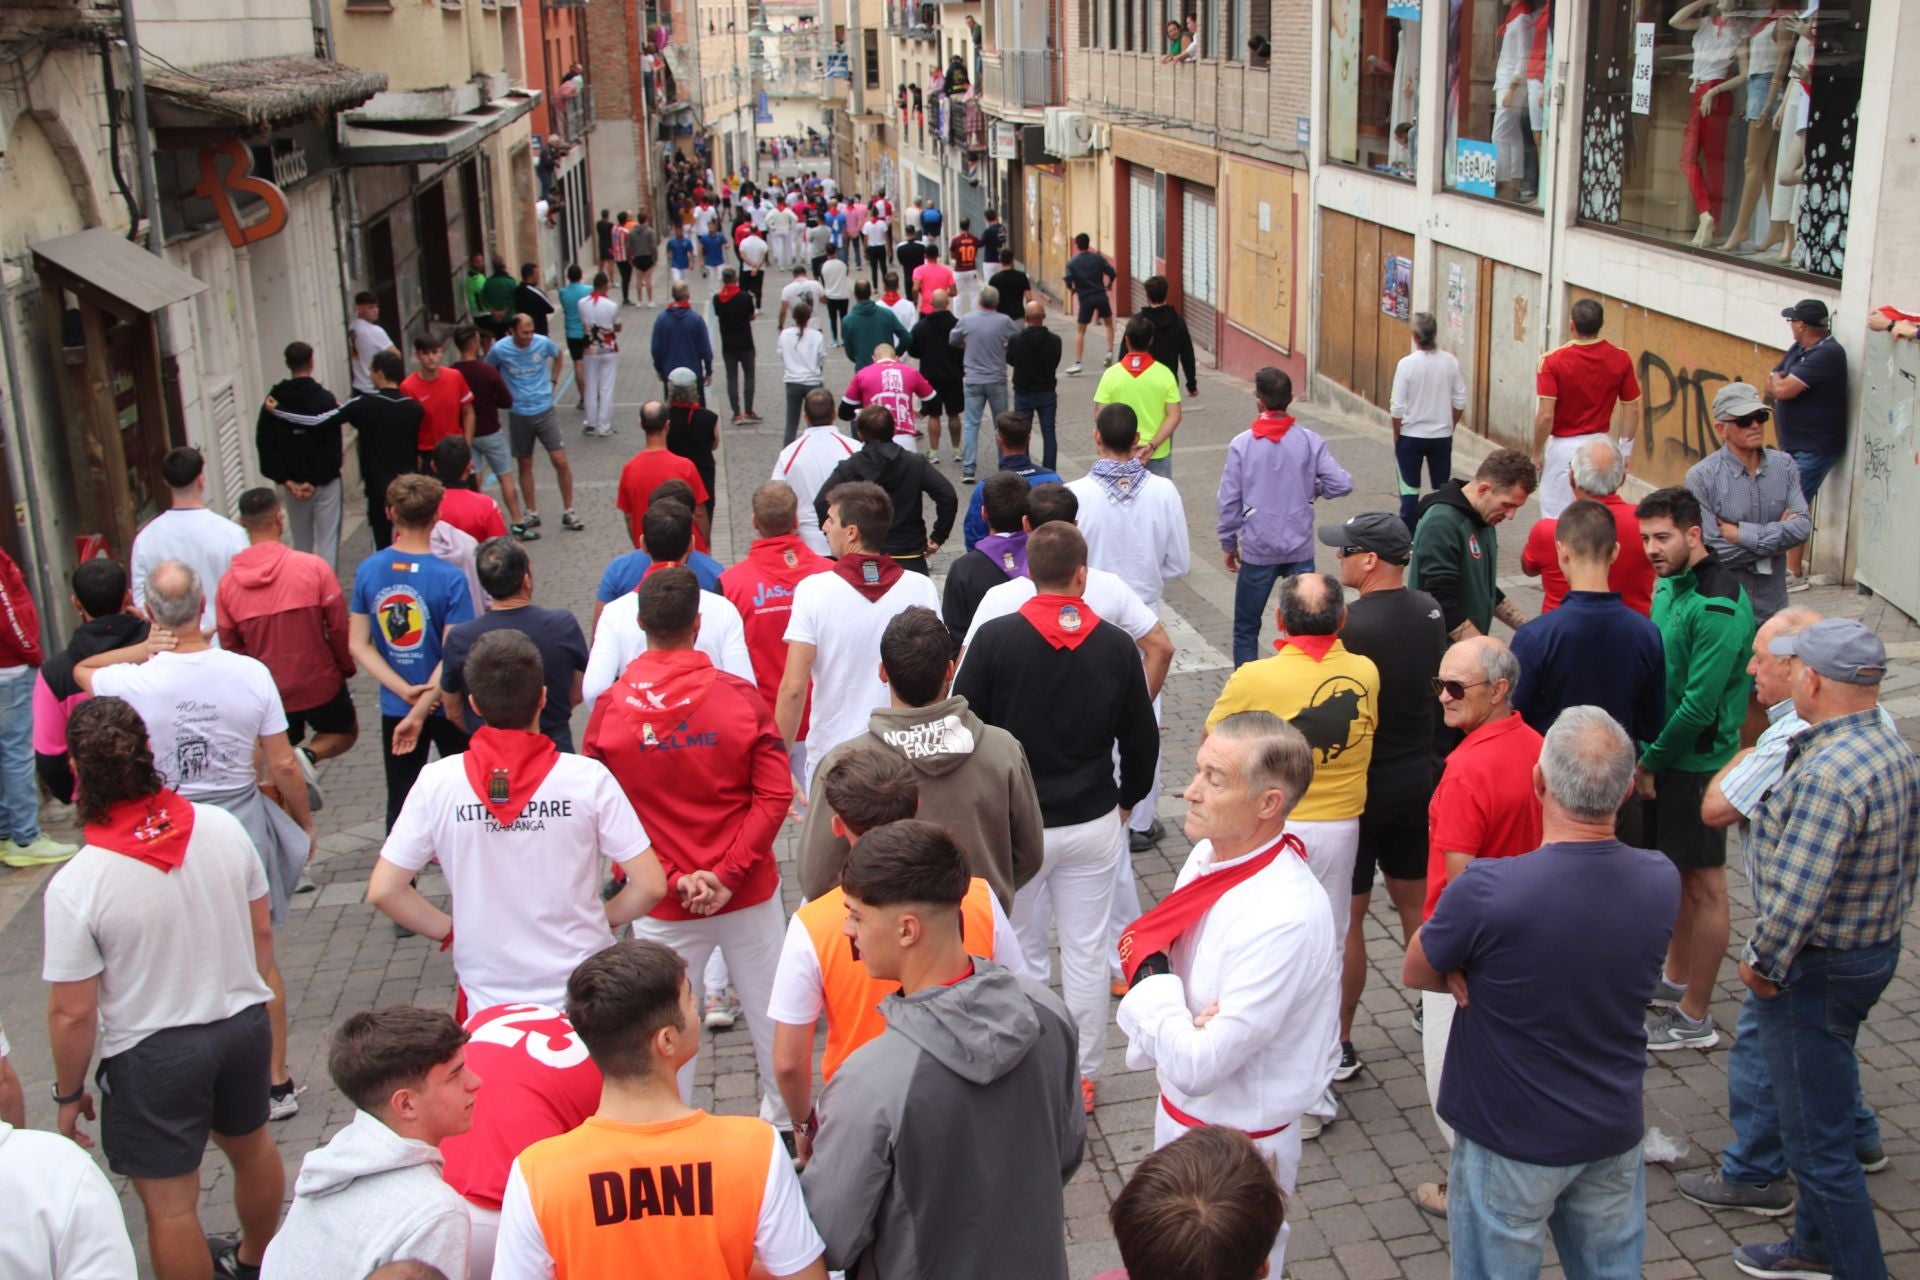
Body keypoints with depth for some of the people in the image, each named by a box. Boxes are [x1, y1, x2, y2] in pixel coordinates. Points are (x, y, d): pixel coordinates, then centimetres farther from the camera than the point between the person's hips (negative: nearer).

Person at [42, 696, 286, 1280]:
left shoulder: (74, 886, -24)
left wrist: (69, 1093, 0)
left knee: (170, 1204, 11)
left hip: (154, 1056, -5)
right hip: (243, 1025, 6)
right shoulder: (223, 827, -12)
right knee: (251, 1146, 28)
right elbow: (261, 932, 0)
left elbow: (73, 1014, -17)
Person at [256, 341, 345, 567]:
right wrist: (317, 480, -11)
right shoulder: (324, 399, -10)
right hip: (324, 483, -4)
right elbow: (331, 446, -15)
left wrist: (285, 480, -4)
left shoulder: (274, 400, 1)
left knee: (301, 542, 15)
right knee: (327, 541, -2)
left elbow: (265, 444, -2)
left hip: (292, 483, 4)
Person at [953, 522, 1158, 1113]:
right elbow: (1142, 740, 3)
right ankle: (1081, 1075, 23)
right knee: (1086, 954, 12)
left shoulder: (994, 639, -12)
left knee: (1020, 953, 12)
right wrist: (1126, 799, 21)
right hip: (1093, 822, 2)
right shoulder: (1116, 646, -6)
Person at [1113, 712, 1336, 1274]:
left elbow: (1196, 1068, -31)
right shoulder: (1208, 854, -7)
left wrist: (1148, 974, -20)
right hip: (1177, 1112, 8)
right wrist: (1161, 1028, -16)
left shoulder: (1285, 920, -32)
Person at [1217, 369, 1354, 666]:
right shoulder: (1310, 441, -6)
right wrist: (1311, 488, 9)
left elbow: (1229, 501, -6)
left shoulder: (1242, 444, -10)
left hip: (1257, 552, -1)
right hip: (1300, 550, 2)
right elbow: (1342, 484, -11)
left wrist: (1228, 543, 7)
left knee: (1246, 630, 11)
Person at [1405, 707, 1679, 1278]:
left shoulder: (1484, 890, -28)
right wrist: (1487, 973, -13)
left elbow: (1415, 973, -11)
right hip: (1614, 1133, 5)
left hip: (1513, 1141, -4)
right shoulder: (1661, 881, -12)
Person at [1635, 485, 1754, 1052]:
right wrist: (1645, 753, 7)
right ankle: (1676, 980, 38)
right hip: (1664, 756, 9)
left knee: (1704, 886, 2)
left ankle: (1695, 1018, 11)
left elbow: (1701, 705, -24)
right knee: (1676, 873, 21)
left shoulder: (1718, 607, -23)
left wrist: (1651, 761, -14)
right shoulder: (1669, 585, 7)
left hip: (1697, 763, -9)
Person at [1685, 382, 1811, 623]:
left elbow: (1803, 527, -7)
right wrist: (1779, 533, -9)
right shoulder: (1701, 477, -13)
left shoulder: (1783, 465, 2)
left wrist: (1740, 533, -16)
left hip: (1774, 608, 4)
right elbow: (1711, 550, -19)